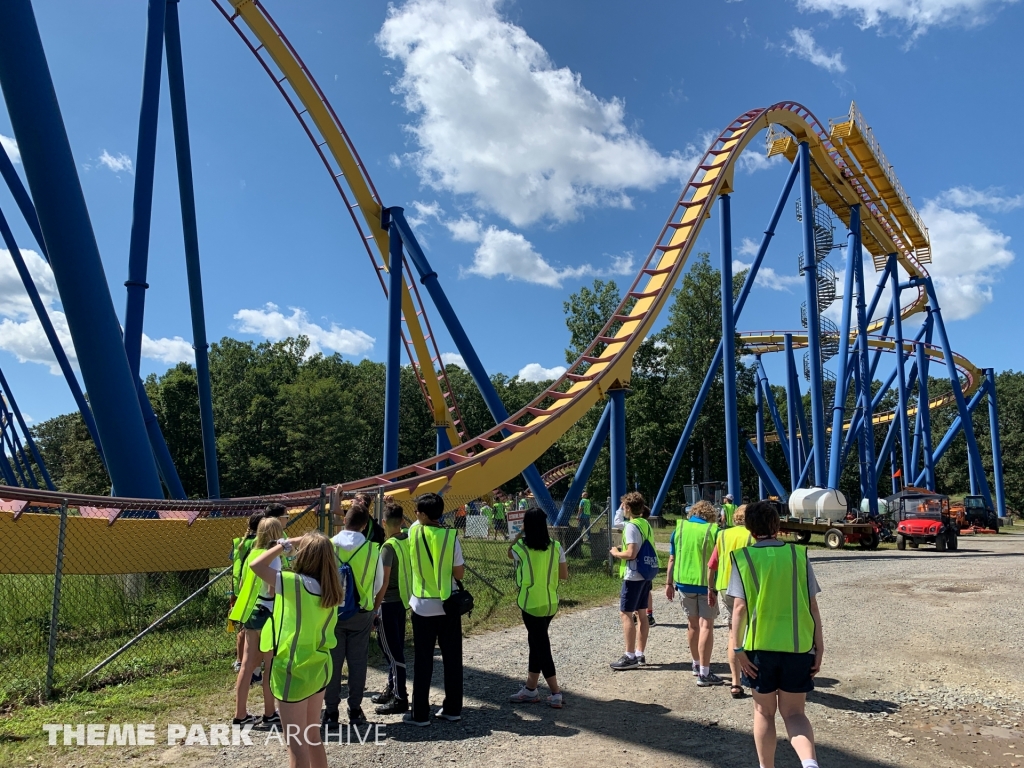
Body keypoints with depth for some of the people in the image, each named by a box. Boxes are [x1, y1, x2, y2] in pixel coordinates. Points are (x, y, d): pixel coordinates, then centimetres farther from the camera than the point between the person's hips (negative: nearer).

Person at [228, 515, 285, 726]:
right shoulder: (273, 556, -14)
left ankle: (240, 714, 15)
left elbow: (241, 586, 14)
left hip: (251, 612, 7)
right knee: (271, 667, 5)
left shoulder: (253, 553, 8)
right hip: (269, 614, -7)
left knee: (248, 664, 10)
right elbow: (273, 590, -21)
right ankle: (269, 714, 14)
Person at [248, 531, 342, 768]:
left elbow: (256, 565, -14)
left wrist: (284, 545, -5)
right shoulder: (331, 589, -2)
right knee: (312, 737, 22)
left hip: (294, 671, -6)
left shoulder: (294, 583, -20)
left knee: (296, 743, 6)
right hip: (319, 668, 7)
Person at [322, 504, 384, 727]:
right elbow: (379, 583, 0)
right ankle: (355, 710, 17)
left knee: (333, 662, 8)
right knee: (358, 661, 10)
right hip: (362, 612, 0)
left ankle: (331, 712, 13)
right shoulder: (372, 549, -10)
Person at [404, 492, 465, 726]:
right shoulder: (450, 536, -10)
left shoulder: (414, 531, -6)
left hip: (422, 606, 0)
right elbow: (459, 573, -3)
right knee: (452, 658, 12)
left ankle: (420, 714, 11)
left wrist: (428, 507, 19)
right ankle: (452, 709, 19)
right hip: (448, 605, 0)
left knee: (423, 662, 6)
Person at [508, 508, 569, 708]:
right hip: (551, 603, 5)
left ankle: (555, 694, 4)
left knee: (541, 646, 2)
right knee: (536, 642, 17)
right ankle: (531, 689, 26)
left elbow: (509, 553, 12)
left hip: (531, 603, -5)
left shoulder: (521, 546, -11)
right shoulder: (555, 546, -1)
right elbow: (564, 575, 4)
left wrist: (519, 534, 15)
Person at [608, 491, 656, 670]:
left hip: (633, 576, -9)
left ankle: (630, 657, -3)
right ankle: (640, 654, 20)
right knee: (641, 614, 13)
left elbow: (631, 553, -24)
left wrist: (616, 553, -6)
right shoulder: (646, 524, 10)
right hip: (646, 575, 9)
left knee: (626, 614, -4)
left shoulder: (631, 526, -17)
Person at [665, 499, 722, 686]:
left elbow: (672, 559, 4)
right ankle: (704, 673, -2)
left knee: (692, 624, 18)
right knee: (706, 626, -1)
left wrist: (669, 583, 10)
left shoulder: (679, 528, 2)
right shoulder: (713, 530, -7)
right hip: (707, 584, -4)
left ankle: (696, 664, 31)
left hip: (684, 582, 4)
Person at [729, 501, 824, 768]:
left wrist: (737, 647, -6)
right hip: (798, 646, 2)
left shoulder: (743, 558, -6)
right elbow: (812, 606, 0)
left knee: (764, 711, 16)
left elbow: (740, 607, -11)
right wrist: (819, 647, 6)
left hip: (760, 646, -1)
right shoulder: (799, 554, -1)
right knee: (793, 712, 13)